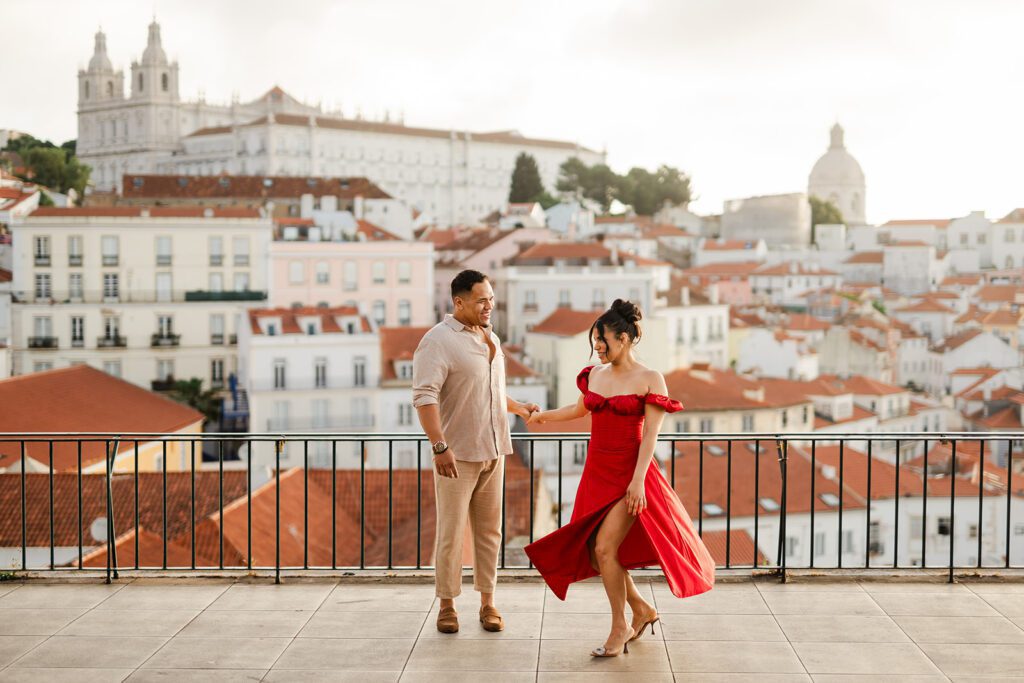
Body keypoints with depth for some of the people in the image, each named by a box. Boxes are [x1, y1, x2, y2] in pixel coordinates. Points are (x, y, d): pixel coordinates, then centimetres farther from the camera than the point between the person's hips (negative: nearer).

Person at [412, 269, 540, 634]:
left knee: (489, 530, 10)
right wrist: (440, 446, -28)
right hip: (457, 455, -7)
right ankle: (447, 605, 12)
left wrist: (518, 408, 21)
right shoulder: (439, 340, -12)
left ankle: (488, 601, 19)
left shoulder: (490, 337, 13)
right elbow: (424, 396, -21)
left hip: (493, 451, 7)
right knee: (451, 533, 1)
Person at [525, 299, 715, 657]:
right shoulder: (595, 374, 7)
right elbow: (580, 408, 26)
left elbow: (650, 435, -13)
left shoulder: (649, 380, -9)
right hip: (597, 473, 6)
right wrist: (542, 415, 35)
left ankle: (620, 628, 4)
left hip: (629, 475, -6)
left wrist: (638, 480, -20)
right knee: (594, 553, 6)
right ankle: (642, 610, 27)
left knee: (604, 548, -14)